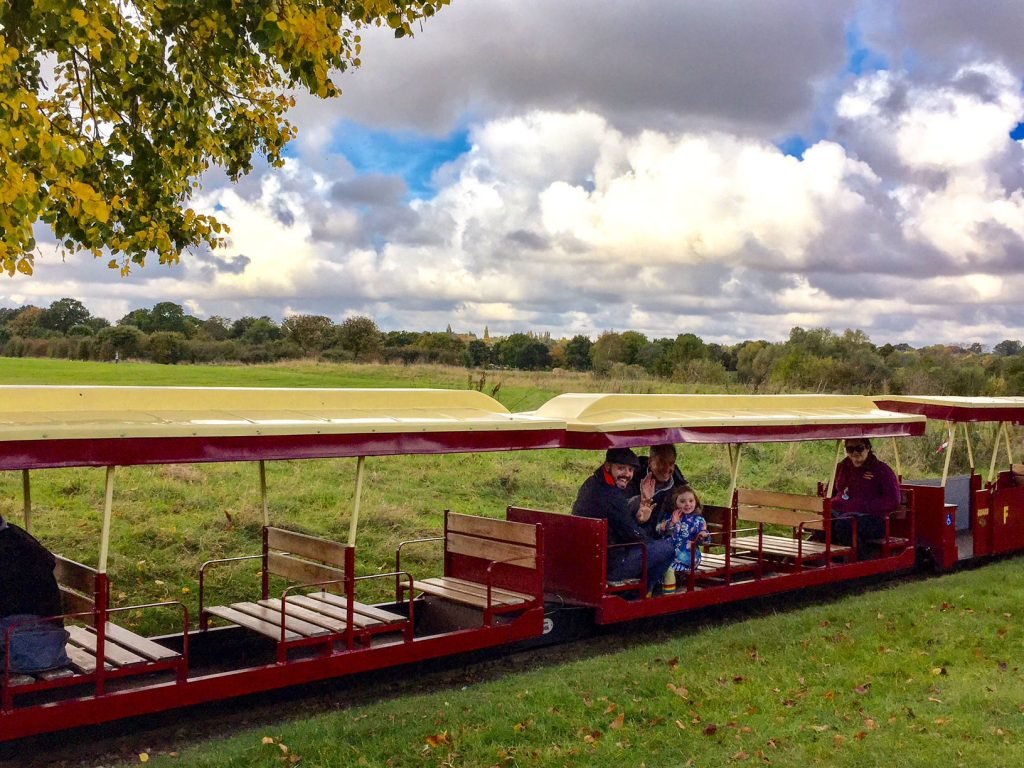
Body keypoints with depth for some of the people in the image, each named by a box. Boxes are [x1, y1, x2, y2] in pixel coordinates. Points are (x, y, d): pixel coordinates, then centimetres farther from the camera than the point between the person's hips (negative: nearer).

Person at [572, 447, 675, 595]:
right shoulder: (611, 496, -21)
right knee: (667, 547, -6)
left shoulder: (590, 484, 9)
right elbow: (633, 535, -13)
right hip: (610, 568, -10)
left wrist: (636, 517, 0)